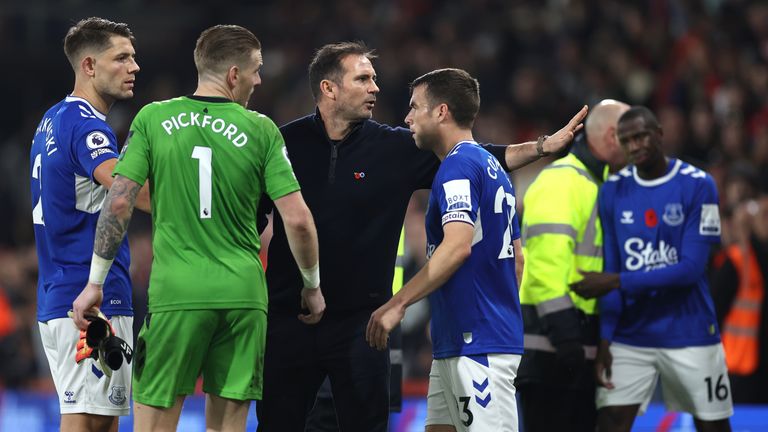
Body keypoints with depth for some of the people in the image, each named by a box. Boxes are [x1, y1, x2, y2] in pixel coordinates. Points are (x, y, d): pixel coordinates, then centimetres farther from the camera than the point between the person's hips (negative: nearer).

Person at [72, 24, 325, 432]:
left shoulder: (153, 119, 1)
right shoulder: (261, 130, 0)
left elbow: (119, 202, -2)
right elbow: (297, 219, -2)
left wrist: (95, 282, 5)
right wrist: (312, 284, 14)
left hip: (175, 292, -1)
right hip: (243, 292, 1)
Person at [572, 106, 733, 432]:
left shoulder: (697, 186, -8)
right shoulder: (613, 191, 3)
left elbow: (692, 268, -15)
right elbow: (610, 270, 3)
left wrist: (618, 282, -19)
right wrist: (604, 340, -7)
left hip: (690, 337, -2)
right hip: (630, 339, 2)